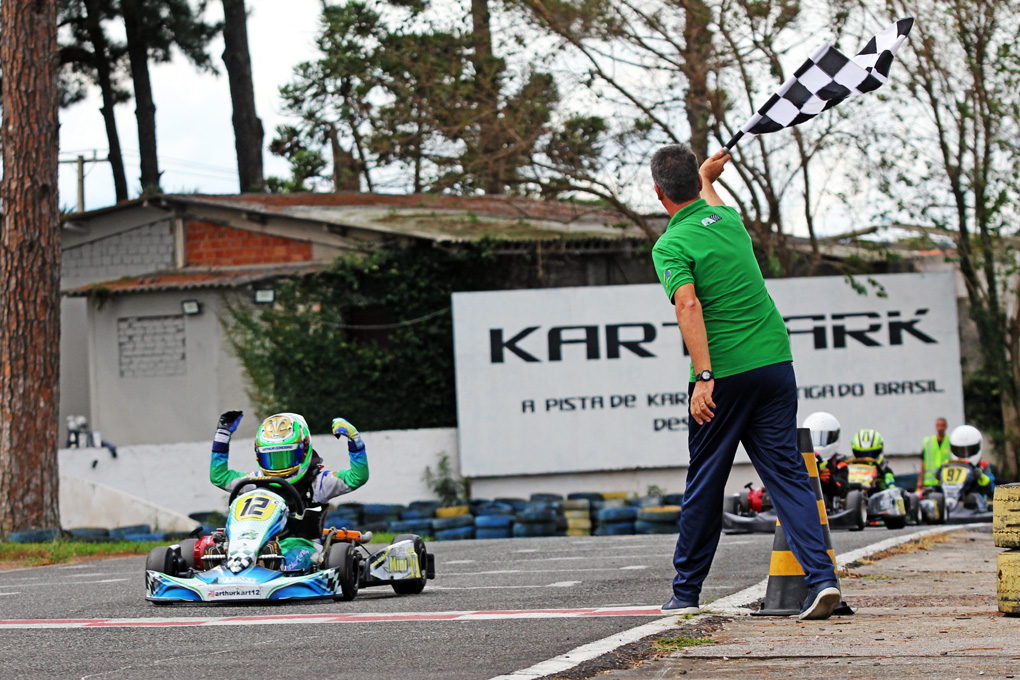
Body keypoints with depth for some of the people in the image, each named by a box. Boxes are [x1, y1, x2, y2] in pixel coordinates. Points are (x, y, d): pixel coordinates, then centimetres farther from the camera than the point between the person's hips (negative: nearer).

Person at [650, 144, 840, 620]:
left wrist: (703, 376, -26)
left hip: (724, 375, -5)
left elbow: (689, 304, -22)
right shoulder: (727, 218, 12)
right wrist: (708, 177, 59)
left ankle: (686, 592, 19)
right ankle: (821, 576, -14)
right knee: (788, 473, 2)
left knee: (704, 484, 8)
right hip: (775, 362, 5)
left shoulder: (670, 246, -7)